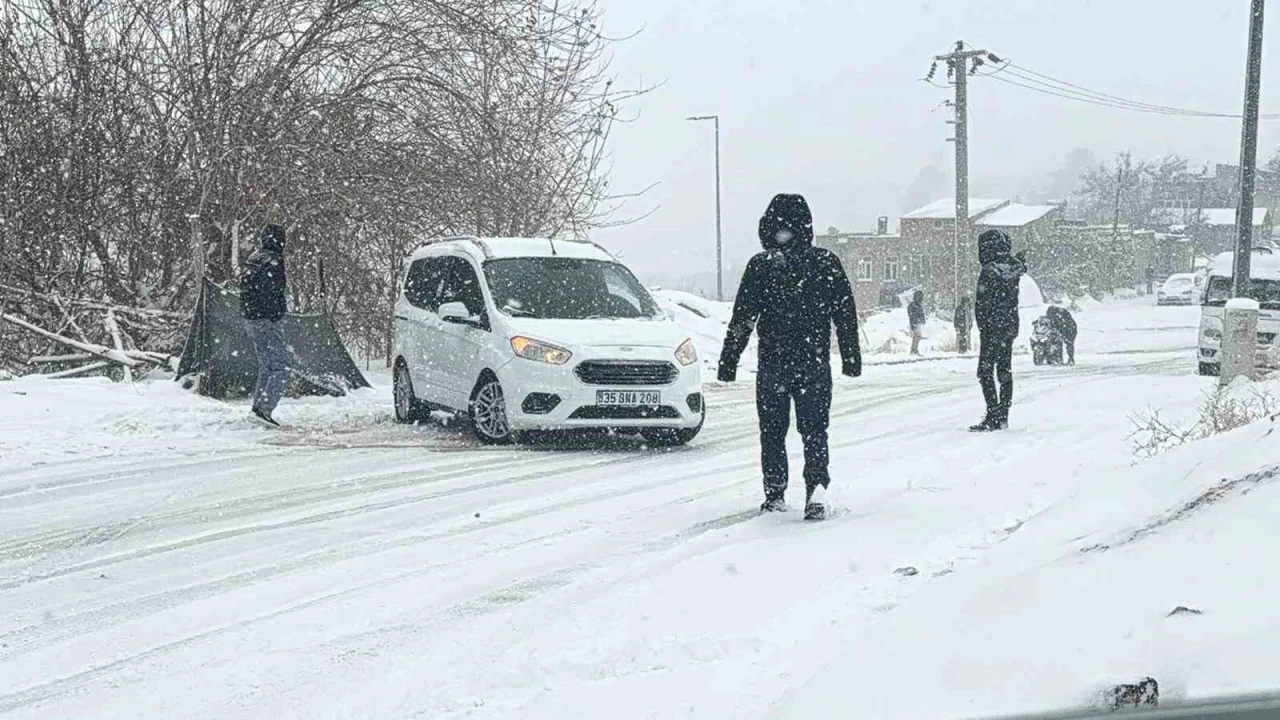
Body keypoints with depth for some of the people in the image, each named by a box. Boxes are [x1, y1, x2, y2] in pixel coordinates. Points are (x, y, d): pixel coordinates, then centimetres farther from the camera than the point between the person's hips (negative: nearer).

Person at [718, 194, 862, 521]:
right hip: (816, 363, 1)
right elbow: (846, 314, 4)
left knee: (772, 431, 12)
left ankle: (774, 494, 13)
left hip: (773, 364, -1)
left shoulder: (760, 266, -6)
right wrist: (851, 358, 12)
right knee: (814, 429, 6)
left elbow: (742, 319, -6)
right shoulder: (826, 263, 0)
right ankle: (817, 488, -13)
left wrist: (728, 361, 0)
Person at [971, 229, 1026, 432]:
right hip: (1010, 327, 8)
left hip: (992, 329, -7)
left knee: (985, 372, -2)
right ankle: (1003, 416, 17)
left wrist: (982, 326, -4)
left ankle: (993, 416, -8)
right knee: (1005, 372, 13)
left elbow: (982, 303, -15)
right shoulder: (1014, 267, 5)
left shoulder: (989, 272, -18)